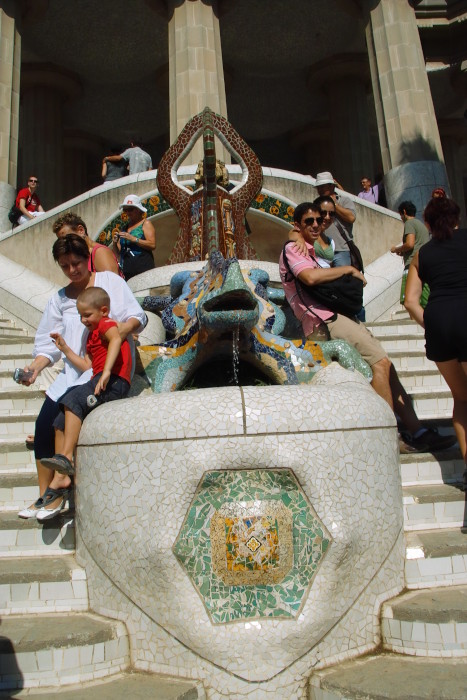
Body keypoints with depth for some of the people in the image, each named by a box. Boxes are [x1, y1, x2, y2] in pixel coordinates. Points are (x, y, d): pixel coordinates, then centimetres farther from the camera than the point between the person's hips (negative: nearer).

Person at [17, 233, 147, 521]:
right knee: (43, 423, -12)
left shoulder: (109, 281, 4)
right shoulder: (60, 299, 17)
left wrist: (118, 333, -24)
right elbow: (50, 343, 12)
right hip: (73, 371, 5)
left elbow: (137, 317, -4)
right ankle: (45, 494, -1)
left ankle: (60, 488, -8)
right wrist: (36, 366, -7)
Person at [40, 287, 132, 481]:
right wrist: (65, 349, 19)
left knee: (73, 400, -30)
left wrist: (106, 372, -35)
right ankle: (61, 475, -2)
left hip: (115, 380, -10)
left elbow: (116, 339, -24)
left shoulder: (106, 324, 1)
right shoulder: (92, 335, 31)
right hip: (99, 380, 10)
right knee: (61, 421, 1)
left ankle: (66, 458, -34)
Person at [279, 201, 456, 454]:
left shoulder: (310, 251, 29)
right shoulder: (292, 248, -1)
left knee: (384, 364, 0)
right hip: (323, 321, -9)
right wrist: (348, 269, -8)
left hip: (333, 317, 9)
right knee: (380, 360, -19)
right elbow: (310, 277, -20)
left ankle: (416, 432, 1)